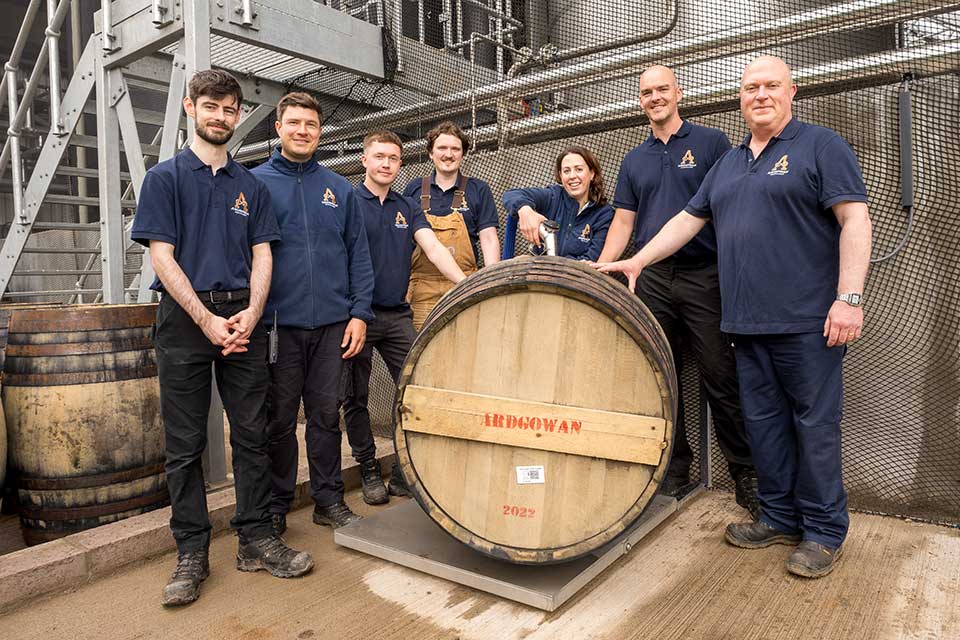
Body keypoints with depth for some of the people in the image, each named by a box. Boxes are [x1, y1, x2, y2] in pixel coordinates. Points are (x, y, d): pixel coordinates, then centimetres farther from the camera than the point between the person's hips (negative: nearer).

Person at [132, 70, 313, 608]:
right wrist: (207, 320, -13)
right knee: (186, 443, 3)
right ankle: (192, 553, 14)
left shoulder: (250, 185, 14)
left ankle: (258, 540, 15)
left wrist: (251, 313, -8)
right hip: (185, 318, -2)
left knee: (252, 434, 4)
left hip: (243, 317, 3)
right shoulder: (166, 178, 5)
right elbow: (163, 257, -4)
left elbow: (262, 255, 9)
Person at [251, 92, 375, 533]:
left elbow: (358, 255, 10)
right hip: (279, 323, -2)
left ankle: (328, 500, 22)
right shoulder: (255, 183, 4)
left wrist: (359, 313, 1)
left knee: (326, 415, 9)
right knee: (280, 420, 7)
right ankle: (276, 505, 23)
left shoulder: (339, 189, 11)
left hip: (332, 323, 2)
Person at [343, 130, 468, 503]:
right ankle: (368, 469, 22)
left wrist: (464, 281, -18)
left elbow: (432, 247, -1)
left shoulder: (408, 208, 12)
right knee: (355, 398, 6)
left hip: (397, 315, 3)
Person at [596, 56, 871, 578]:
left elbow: (854, 220, -8)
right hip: (747, 321, 6)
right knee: (763, 422, 11)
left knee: (815, 423, 1)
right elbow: (688, 219, 20)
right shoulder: (728, 163, 19)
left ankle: (824, 531, 15)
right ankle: (780, 518, 24)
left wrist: (849, 297, -17)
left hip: (806, 320, -6)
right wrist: (637, 261, 11)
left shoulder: (821, 147, 0)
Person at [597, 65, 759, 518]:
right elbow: (623, 221, 13)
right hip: (651, 280, 4)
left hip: (704, 277, -4)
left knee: (720, 379, -1)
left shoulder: (711, 143, 4)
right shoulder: (633, 160, 16)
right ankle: (675, 470, 20)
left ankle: (745, 475, 13)